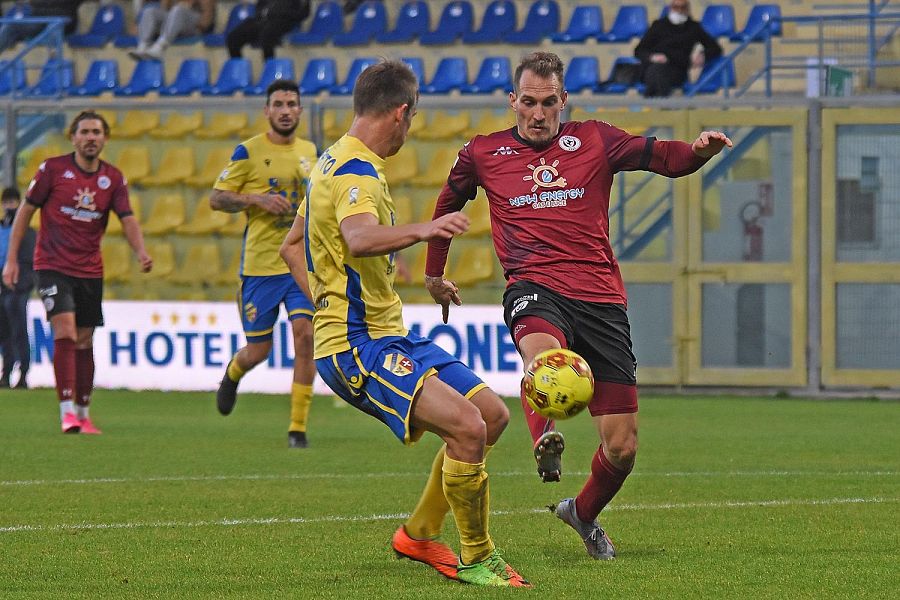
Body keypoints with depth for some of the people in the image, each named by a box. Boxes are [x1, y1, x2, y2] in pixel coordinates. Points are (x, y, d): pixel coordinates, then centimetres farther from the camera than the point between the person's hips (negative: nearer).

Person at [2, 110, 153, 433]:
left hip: (90, 270, 4)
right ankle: (67, 411, -21)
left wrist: (140, 251, -23)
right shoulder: (53, 169, -5)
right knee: (65, 332, -19)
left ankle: (83, 413, 20)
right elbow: (26, 210, 1)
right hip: (53, 267, -4)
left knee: (84, 342, 9)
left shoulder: (113, 178, 4)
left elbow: (127, 219, -3)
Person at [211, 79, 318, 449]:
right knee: (258, 351, 3)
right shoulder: (249, 151, -4)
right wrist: (257, 199, -18)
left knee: (305, 335, -13)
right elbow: (216, 198, -4)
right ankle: (232, 374, 42)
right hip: (259, 263, -3)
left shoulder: (309, 151, 11)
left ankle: (298, 427, -6)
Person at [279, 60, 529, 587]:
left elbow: (292, 246, 28)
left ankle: (420, 535, 21)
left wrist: (326, 296, 18)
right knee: (466, 425, -25)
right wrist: (421, 231, -55)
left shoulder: (335, 163, 17)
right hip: (356, 346, -11)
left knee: (493, 414, 10)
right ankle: (477, 559, -10)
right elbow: (359, 241, -39)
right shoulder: (356, 172, -16)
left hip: (386, 335, 11)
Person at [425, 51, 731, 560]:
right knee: (542, 350, -42)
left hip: (601, 297, 1)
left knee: (622, 448, 2)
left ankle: (584, 513, 29)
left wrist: (699, 150, -22)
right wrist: (434, 273, 35)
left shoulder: (594, 141, 9)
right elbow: (448, 206, 30)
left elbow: (666, 158, 0)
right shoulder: (483, 154, 11)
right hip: (536, 290, -1)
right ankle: (547, 442, -63)